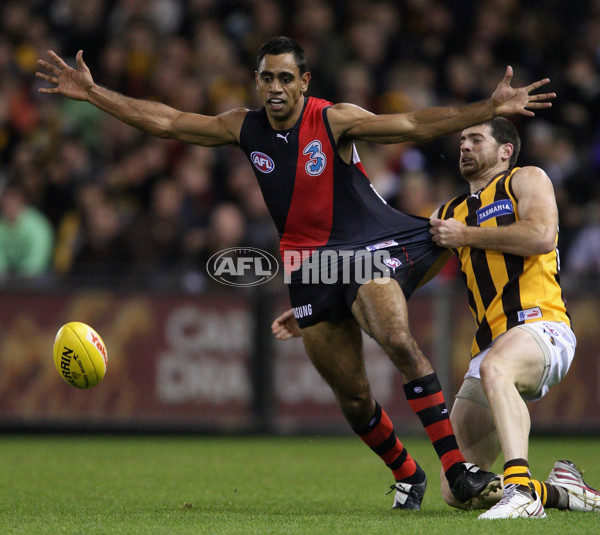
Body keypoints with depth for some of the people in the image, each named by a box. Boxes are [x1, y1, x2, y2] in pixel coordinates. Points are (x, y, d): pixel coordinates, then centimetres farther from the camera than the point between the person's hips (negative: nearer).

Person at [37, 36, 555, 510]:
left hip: (366, 247, -4)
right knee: (352, 396, 4)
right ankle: (407, 476, 27)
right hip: (306, 265, 5)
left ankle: (458, 468, -28)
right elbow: (166, 121, 7)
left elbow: (414, 124, -14)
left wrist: (488, 109, -25)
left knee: (399, 340, -29)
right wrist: (93, 94, 4)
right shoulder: (245, 128, 4)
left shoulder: (334, 120, -9)